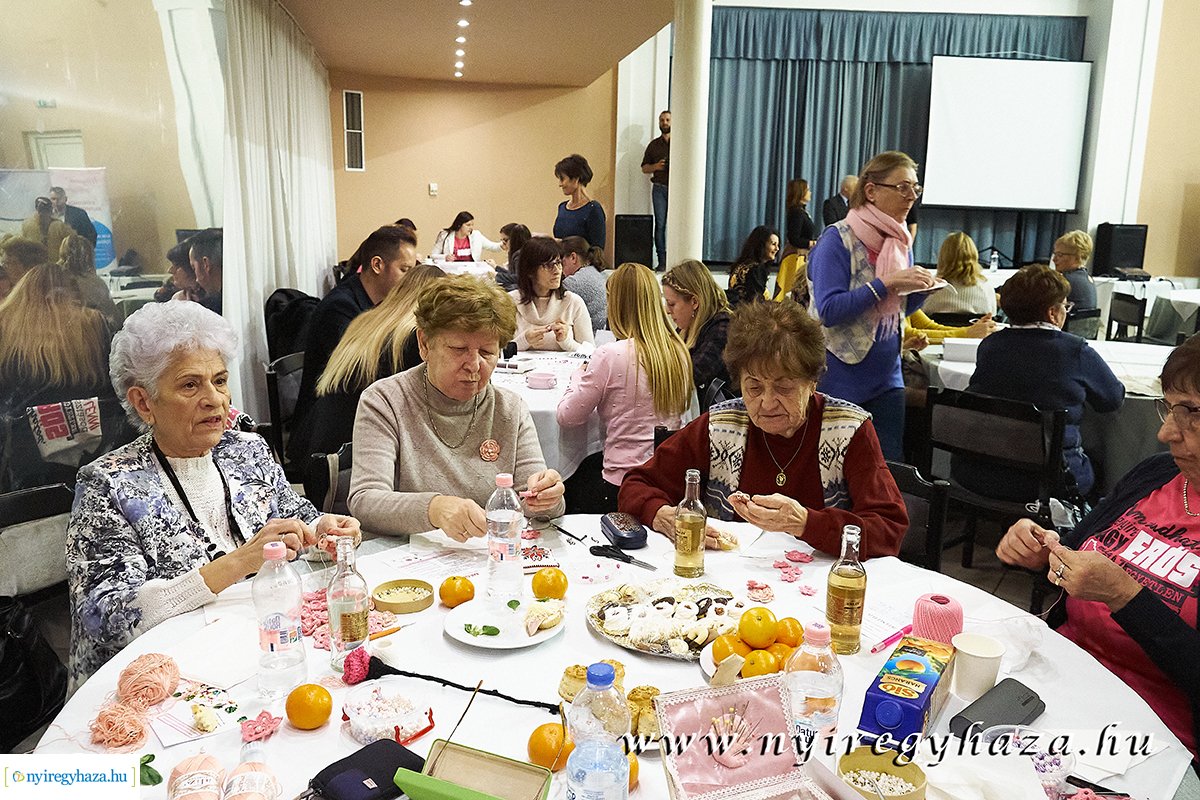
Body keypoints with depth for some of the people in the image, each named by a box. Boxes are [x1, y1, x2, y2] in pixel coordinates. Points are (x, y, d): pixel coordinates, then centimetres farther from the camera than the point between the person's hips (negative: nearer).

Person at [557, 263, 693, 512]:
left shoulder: (611, 355, -18)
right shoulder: (679, 352, 0)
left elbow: (567, 417, -9)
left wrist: (579, 378, 11)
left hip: (621, 491, -7)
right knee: (590, 463, 31)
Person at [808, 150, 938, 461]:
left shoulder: (902, 242, 8)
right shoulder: (837, 239, -12)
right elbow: (828, 310, -20)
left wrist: (922, 288, -4)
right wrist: (886, 283, -23)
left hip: (886, 378, 6)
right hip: (839, 380, -6)